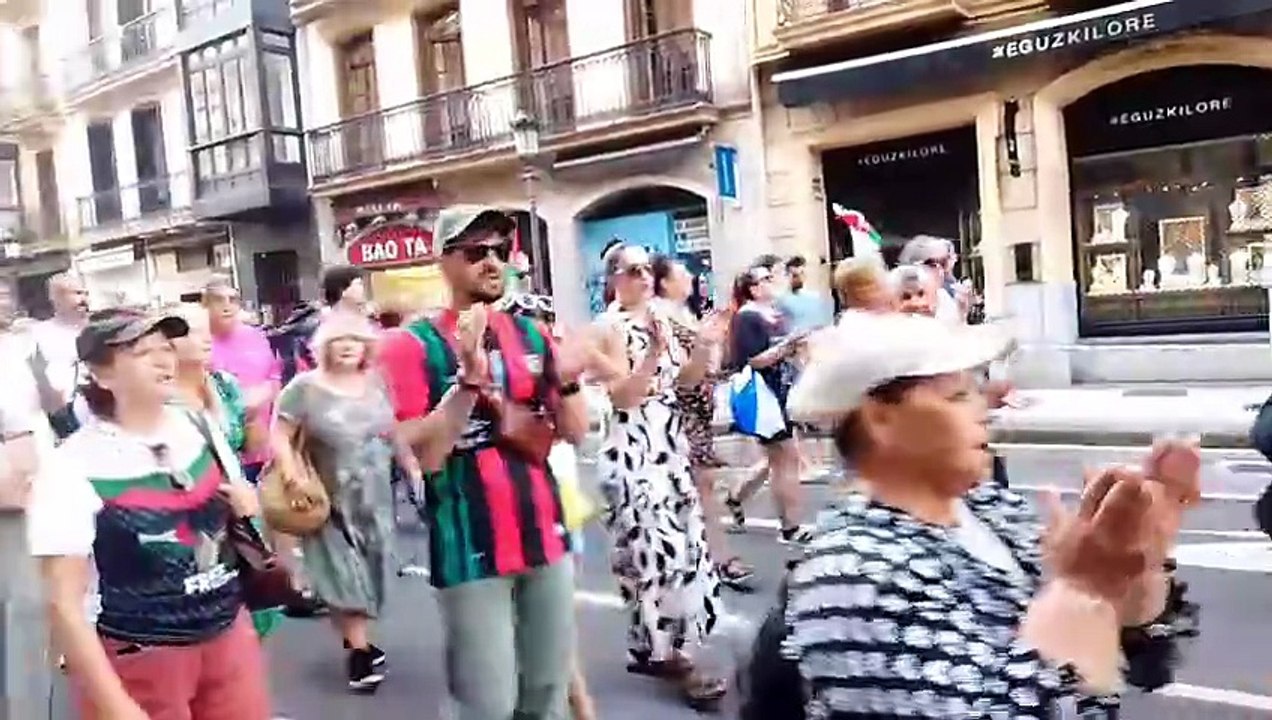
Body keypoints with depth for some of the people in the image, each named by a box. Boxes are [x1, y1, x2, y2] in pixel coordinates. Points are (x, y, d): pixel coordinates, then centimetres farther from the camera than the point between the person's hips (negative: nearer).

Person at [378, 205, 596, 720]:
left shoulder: (531, 335, 7)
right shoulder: (414, 345, -8)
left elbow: (575, 433, 7)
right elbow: (423, 455, -16)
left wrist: (567, 379, -12)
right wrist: (469, 380, -27)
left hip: (545, 537, 5)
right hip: (471, 551, -5)